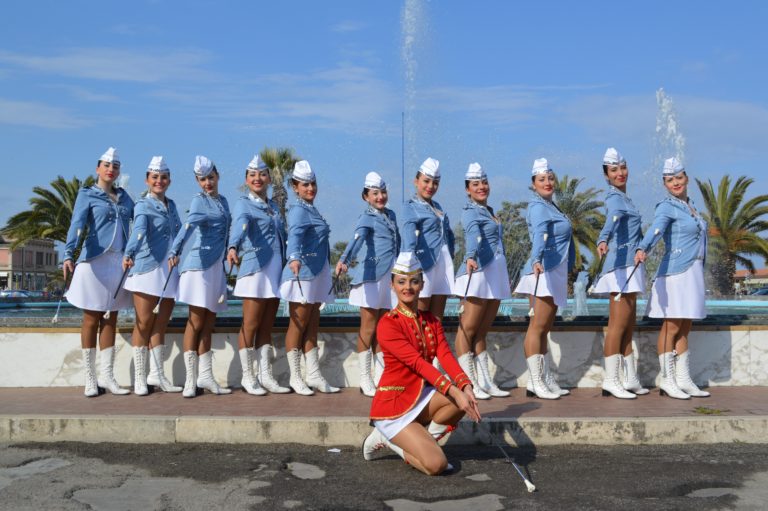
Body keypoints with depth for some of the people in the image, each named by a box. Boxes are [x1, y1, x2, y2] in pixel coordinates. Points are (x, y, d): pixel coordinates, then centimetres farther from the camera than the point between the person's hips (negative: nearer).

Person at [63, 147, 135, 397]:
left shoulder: (124, 196, 15)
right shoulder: (87, 195, 0)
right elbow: (76, 226, -14)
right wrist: (68, 255, -27)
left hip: (119, 262, 4)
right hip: (95, 261, -4)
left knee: (110, 319, 7)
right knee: (92, 319, 2)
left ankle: (107, 376, 12)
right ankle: (90, 378, 9)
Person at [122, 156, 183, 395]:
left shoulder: (171, 205, 15)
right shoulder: (143, 206, -6)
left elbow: (179, 232, 22)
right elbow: (139, 230, -24)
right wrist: (129, 254, -40)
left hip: (170, 270, 6)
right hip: (147, 268, -6)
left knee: (160, 324, 10)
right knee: (144, 324, -1)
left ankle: (156, 374, 17)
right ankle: (139, 378, 6)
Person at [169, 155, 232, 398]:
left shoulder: (222, 201, 16)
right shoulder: (199, 200, -5)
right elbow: (188, 226, -22)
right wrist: (174, 252, -35)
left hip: (217, 266, 7)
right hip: (199, 264, -7)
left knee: (208, 323, 8)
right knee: (196, 321, -5)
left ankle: (205, 377, 13)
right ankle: (191, 379, 0)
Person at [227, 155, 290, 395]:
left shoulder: (273, 206, 18)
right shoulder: (243, 204, -3)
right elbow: (240, 226, -23)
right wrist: (233, 247, -41)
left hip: (276, 269, 6)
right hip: (255, 268, -6)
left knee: (267, 326, 9)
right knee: (251, 326, -1)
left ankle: (265, 376, 15)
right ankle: (248, 377, 8)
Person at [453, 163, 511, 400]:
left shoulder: (490, 211, 20)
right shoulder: (470, 212, -5)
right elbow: (473, 234, -26)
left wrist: (505, 275, 28)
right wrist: (470, 257, -44)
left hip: (496, 274, 8)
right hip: (478, 272, -8)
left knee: (482, 330, 11)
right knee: (468, 329, -5)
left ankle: (486, 382, 13)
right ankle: (468, 383, -4)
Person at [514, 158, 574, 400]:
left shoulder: (550, 205, 19)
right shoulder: (538, 207, -10)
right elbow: (539, 233, -29)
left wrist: (567, 269, 31)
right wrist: (536, 259, -45)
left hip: (555, 273, 10)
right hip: (544, 271, -10)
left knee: (544, 328, 11)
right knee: (538, 326, -8)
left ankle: (546, 380, 16)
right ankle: (535, 383, -6)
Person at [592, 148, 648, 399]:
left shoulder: (623, 198, 18)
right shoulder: (615, 198, -11)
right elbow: (612, 220, -33)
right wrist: (603, 241, -52)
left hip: (630, 268, 10)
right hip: (621, 267, -10)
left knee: (628, 327, 12)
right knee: (618, 326, -8)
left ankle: (630, 380, 19)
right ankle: (611, 381, -4)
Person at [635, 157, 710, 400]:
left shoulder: (690, 205, 16)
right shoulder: (667, 207, -9)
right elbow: (655, 229, -28)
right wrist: (642, 249, -47)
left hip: (694, 272, 8)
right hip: (675, 272, -8)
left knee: (684, 328, 10)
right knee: (671, 327, -5)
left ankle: (683, 379, 16)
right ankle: (667, 380, 0)